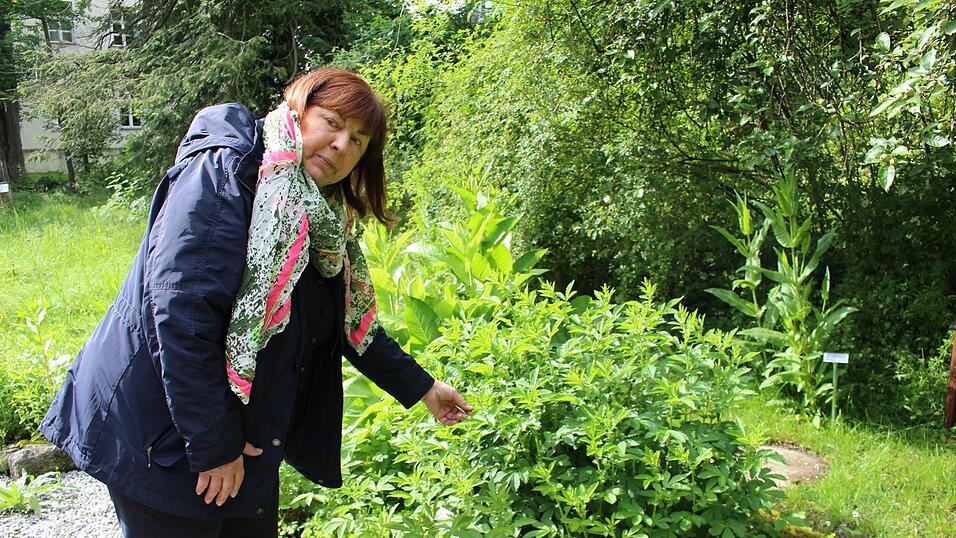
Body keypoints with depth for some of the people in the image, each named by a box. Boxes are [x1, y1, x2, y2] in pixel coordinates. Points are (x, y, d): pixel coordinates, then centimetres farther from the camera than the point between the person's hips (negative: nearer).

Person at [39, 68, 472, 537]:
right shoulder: (222, 172, -19)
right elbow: (181, 314, -26)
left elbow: (355, 322, 17)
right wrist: (213, 446, -23)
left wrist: (420, 388, 17)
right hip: (165, 440, -8)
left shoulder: (324, 221, 6)